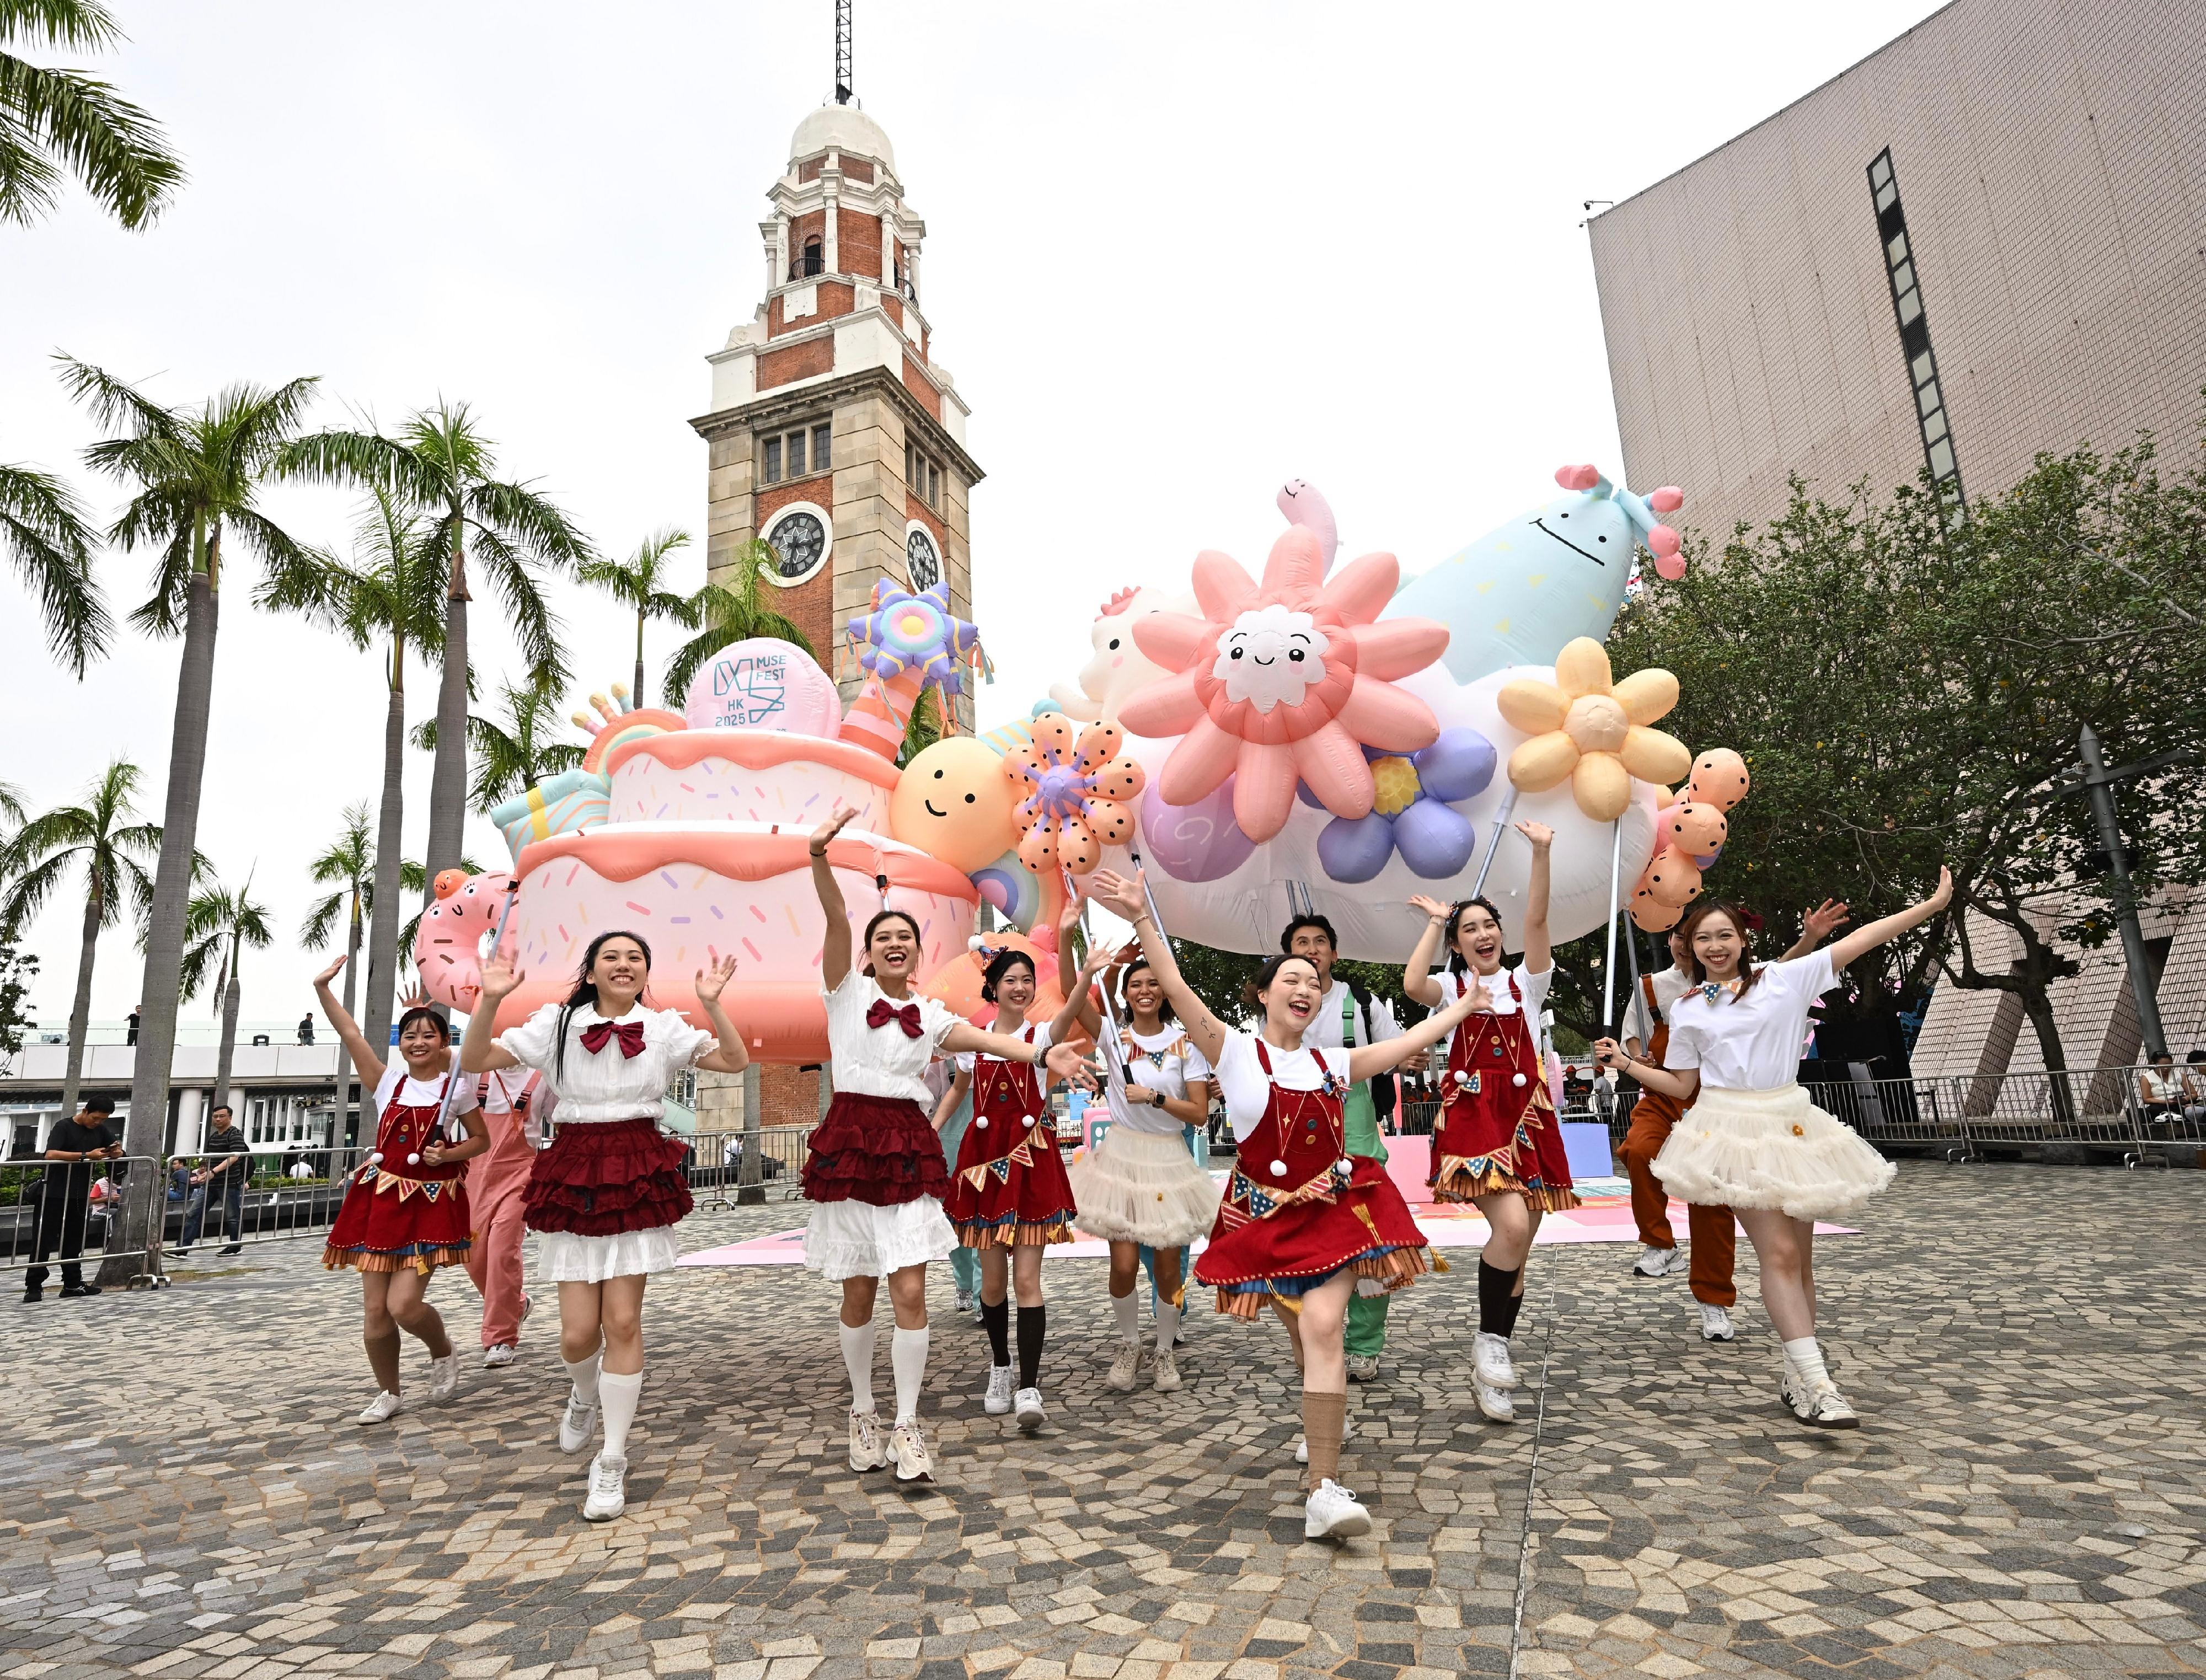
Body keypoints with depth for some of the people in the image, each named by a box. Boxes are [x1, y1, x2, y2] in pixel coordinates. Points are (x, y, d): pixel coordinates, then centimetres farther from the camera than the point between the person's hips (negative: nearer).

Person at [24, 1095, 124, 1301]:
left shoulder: (101, 1130, 8)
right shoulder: (63, 1127, -9)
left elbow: (117, 1151, 16)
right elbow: (51, 1154, -23)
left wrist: (116, 1151, -9)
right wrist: (86, 1155, -30)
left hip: (79, 1195, 6)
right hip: (53, 1193, -6)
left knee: (73, 1241, 11)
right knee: (43, 1240, -1)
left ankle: (73, 1284, 16)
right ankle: (34, 1286, 5)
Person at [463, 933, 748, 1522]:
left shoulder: (665, 1028, 1)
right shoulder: (557, 1023, 2)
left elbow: (736, 1061, -7)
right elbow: (474, 1061, -2)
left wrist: (711, 1003, -20)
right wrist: (491, 1000, -16)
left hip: (639, 1177, 0)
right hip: (574, 1176, 1)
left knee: (622, 1322, -2)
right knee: (578, 1331, 1)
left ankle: (612, 1463, 14)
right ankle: (584, 1396, 39)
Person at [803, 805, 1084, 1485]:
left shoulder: (929, 1016, 10)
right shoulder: (846, 991, 4)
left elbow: (984, 1038, -8)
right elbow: (836, 919, -13)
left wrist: (1041, 1053, -27)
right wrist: (819, 856, -29)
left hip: (909, 1148, 2)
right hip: (848, 1141, -1)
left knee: (909, 1288, -5)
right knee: (859, 1293, 7)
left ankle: (906, 1426, 9)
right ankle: (863, 1414, 27)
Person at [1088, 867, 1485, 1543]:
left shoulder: (1333, 1063, 9)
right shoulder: (1235, 1052, -4)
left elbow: (1408, 1044, 18)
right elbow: (1177, 990, -16)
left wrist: (1467, 1005, 24)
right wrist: (1143, 918, -25)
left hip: (1334, 1209, 1)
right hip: (1268, 1217, -1)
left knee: (1322, 1329, -15)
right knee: (1308, 1338, 9)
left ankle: (1325, 1491, -11)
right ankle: (1327, 1416, 45)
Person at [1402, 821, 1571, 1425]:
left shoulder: (1527, 981, 12)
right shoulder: (1451, 986, 9)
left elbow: (1536, 921, -5)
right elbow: (1412, 985, -16)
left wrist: (1541, 854, -18)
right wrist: (1435, 922, -3)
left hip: (1526, 1116, 3)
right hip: (1471, 1116, -3)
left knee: (1518, 1243, 5)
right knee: (1512, 1225, -24)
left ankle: (1494, 1364, 18)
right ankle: (1490, 1341, -5)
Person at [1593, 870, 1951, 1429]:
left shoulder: (1785, 979, 4)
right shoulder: (1687, 1010, 6)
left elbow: (1861, 940, 1)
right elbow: (1684, 1086, 12)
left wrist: (1932, 904, -2)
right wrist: (1626, 1064, 2)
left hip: (1791, 1127, 2)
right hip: (1734, 1131, -2)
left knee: (1799, 1256, 5)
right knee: (1779, 1252, -12)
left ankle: (1795, 1380, 17)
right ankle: (1818, 1384, -11)